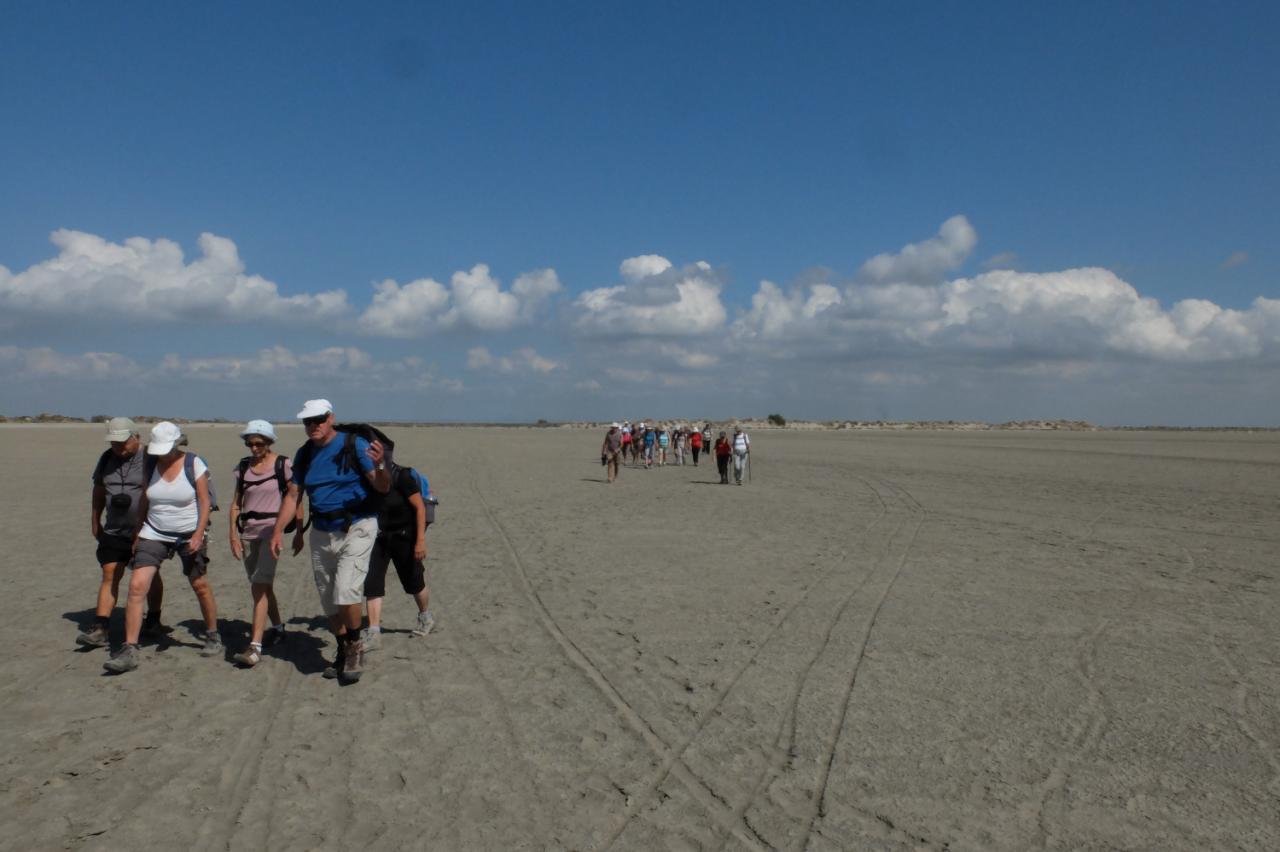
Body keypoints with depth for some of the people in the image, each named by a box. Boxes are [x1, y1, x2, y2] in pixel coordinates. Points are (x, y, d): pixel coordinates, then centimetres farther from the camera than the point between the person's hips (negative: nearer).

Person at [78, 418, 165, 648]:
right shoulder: (107, 458, 5)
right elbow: (99, 490, 16)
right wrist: (95, 521, 18)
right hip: (114, 531, 4)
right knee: (110, 576, -1)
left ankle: (153, 620, 27)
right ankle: (100, 629, -1)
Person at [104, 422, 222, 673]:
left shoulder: (194, 464, -11)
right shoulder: (151, 465, -1)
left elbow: (205, 501, -10)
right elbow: (144, 500, 9)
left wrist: (199, 534, -18)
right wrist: (137, 533, 9)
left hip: (189, 536, -2)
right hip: (154, 534, 3)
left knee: (201, 587, 8)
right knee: (136, 586, -11)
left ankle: (213, 637, 29)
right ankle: (129, 650, -6)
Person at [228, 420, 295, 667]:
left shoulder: (282, 465, -4)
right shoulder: (243, 467, 9)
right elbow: (236, 504, 11)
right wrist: (233, 534, 4)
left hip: (272, 528, -5)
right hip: (248, 531, 5)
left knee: (259, 585, -14)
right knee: (262, 585, 14)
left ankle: (255, 647, -18)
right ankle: (277, 628, 36)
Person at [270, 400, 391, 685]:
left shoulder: (355, 445, -11)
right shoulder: (304, 454, 7)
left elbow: (383, 488, -14)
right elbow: (292, 494, 11)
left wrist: (380, 466, -36)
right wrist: (278, 530, 3)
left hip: (356, 529, -6)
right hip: (321, 533, 6)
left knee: (346, 592, -20)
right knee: (329, 601, 11)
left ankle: (355, 647, 1)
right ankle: (344, 652, 28)